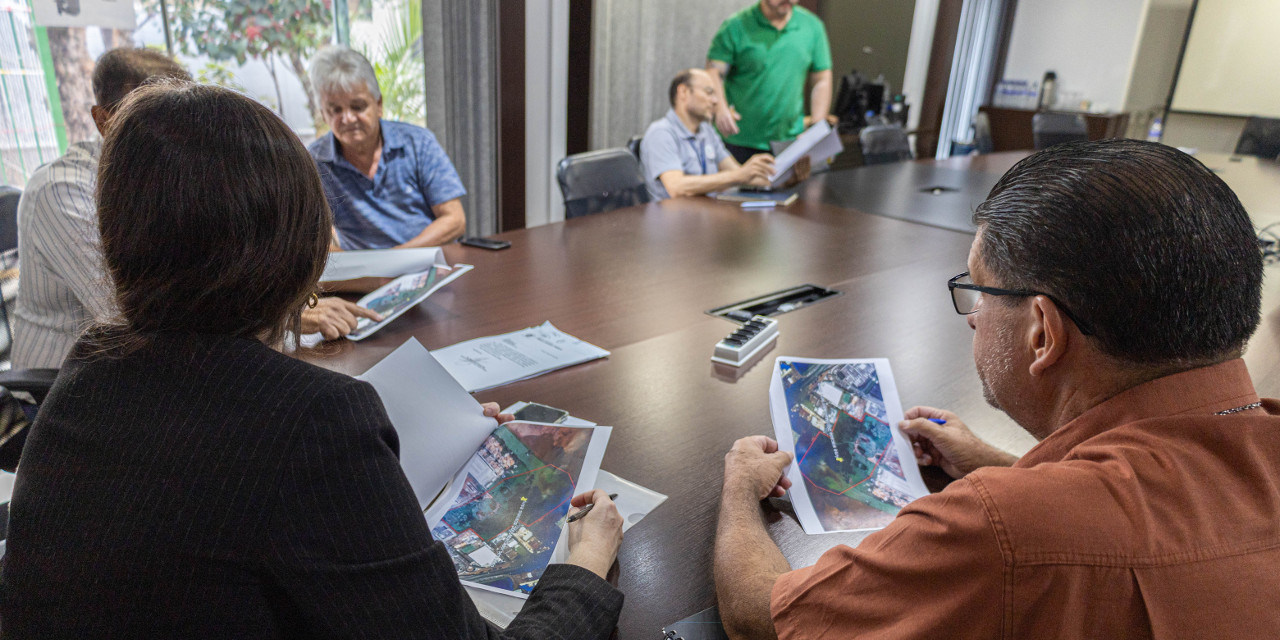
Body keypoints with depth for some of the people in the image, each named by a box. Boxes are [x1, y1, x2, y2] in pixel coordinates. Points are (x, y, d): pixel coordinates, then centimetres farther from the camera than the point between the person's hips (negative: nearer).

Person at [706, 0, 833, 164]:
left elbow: (821, 81, 11)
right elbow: (714, 72, -9)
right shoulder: (735, 27, -2)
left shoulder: (812, 26, 8)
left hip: (791, 140, 3)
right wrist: (720, 108, -29)